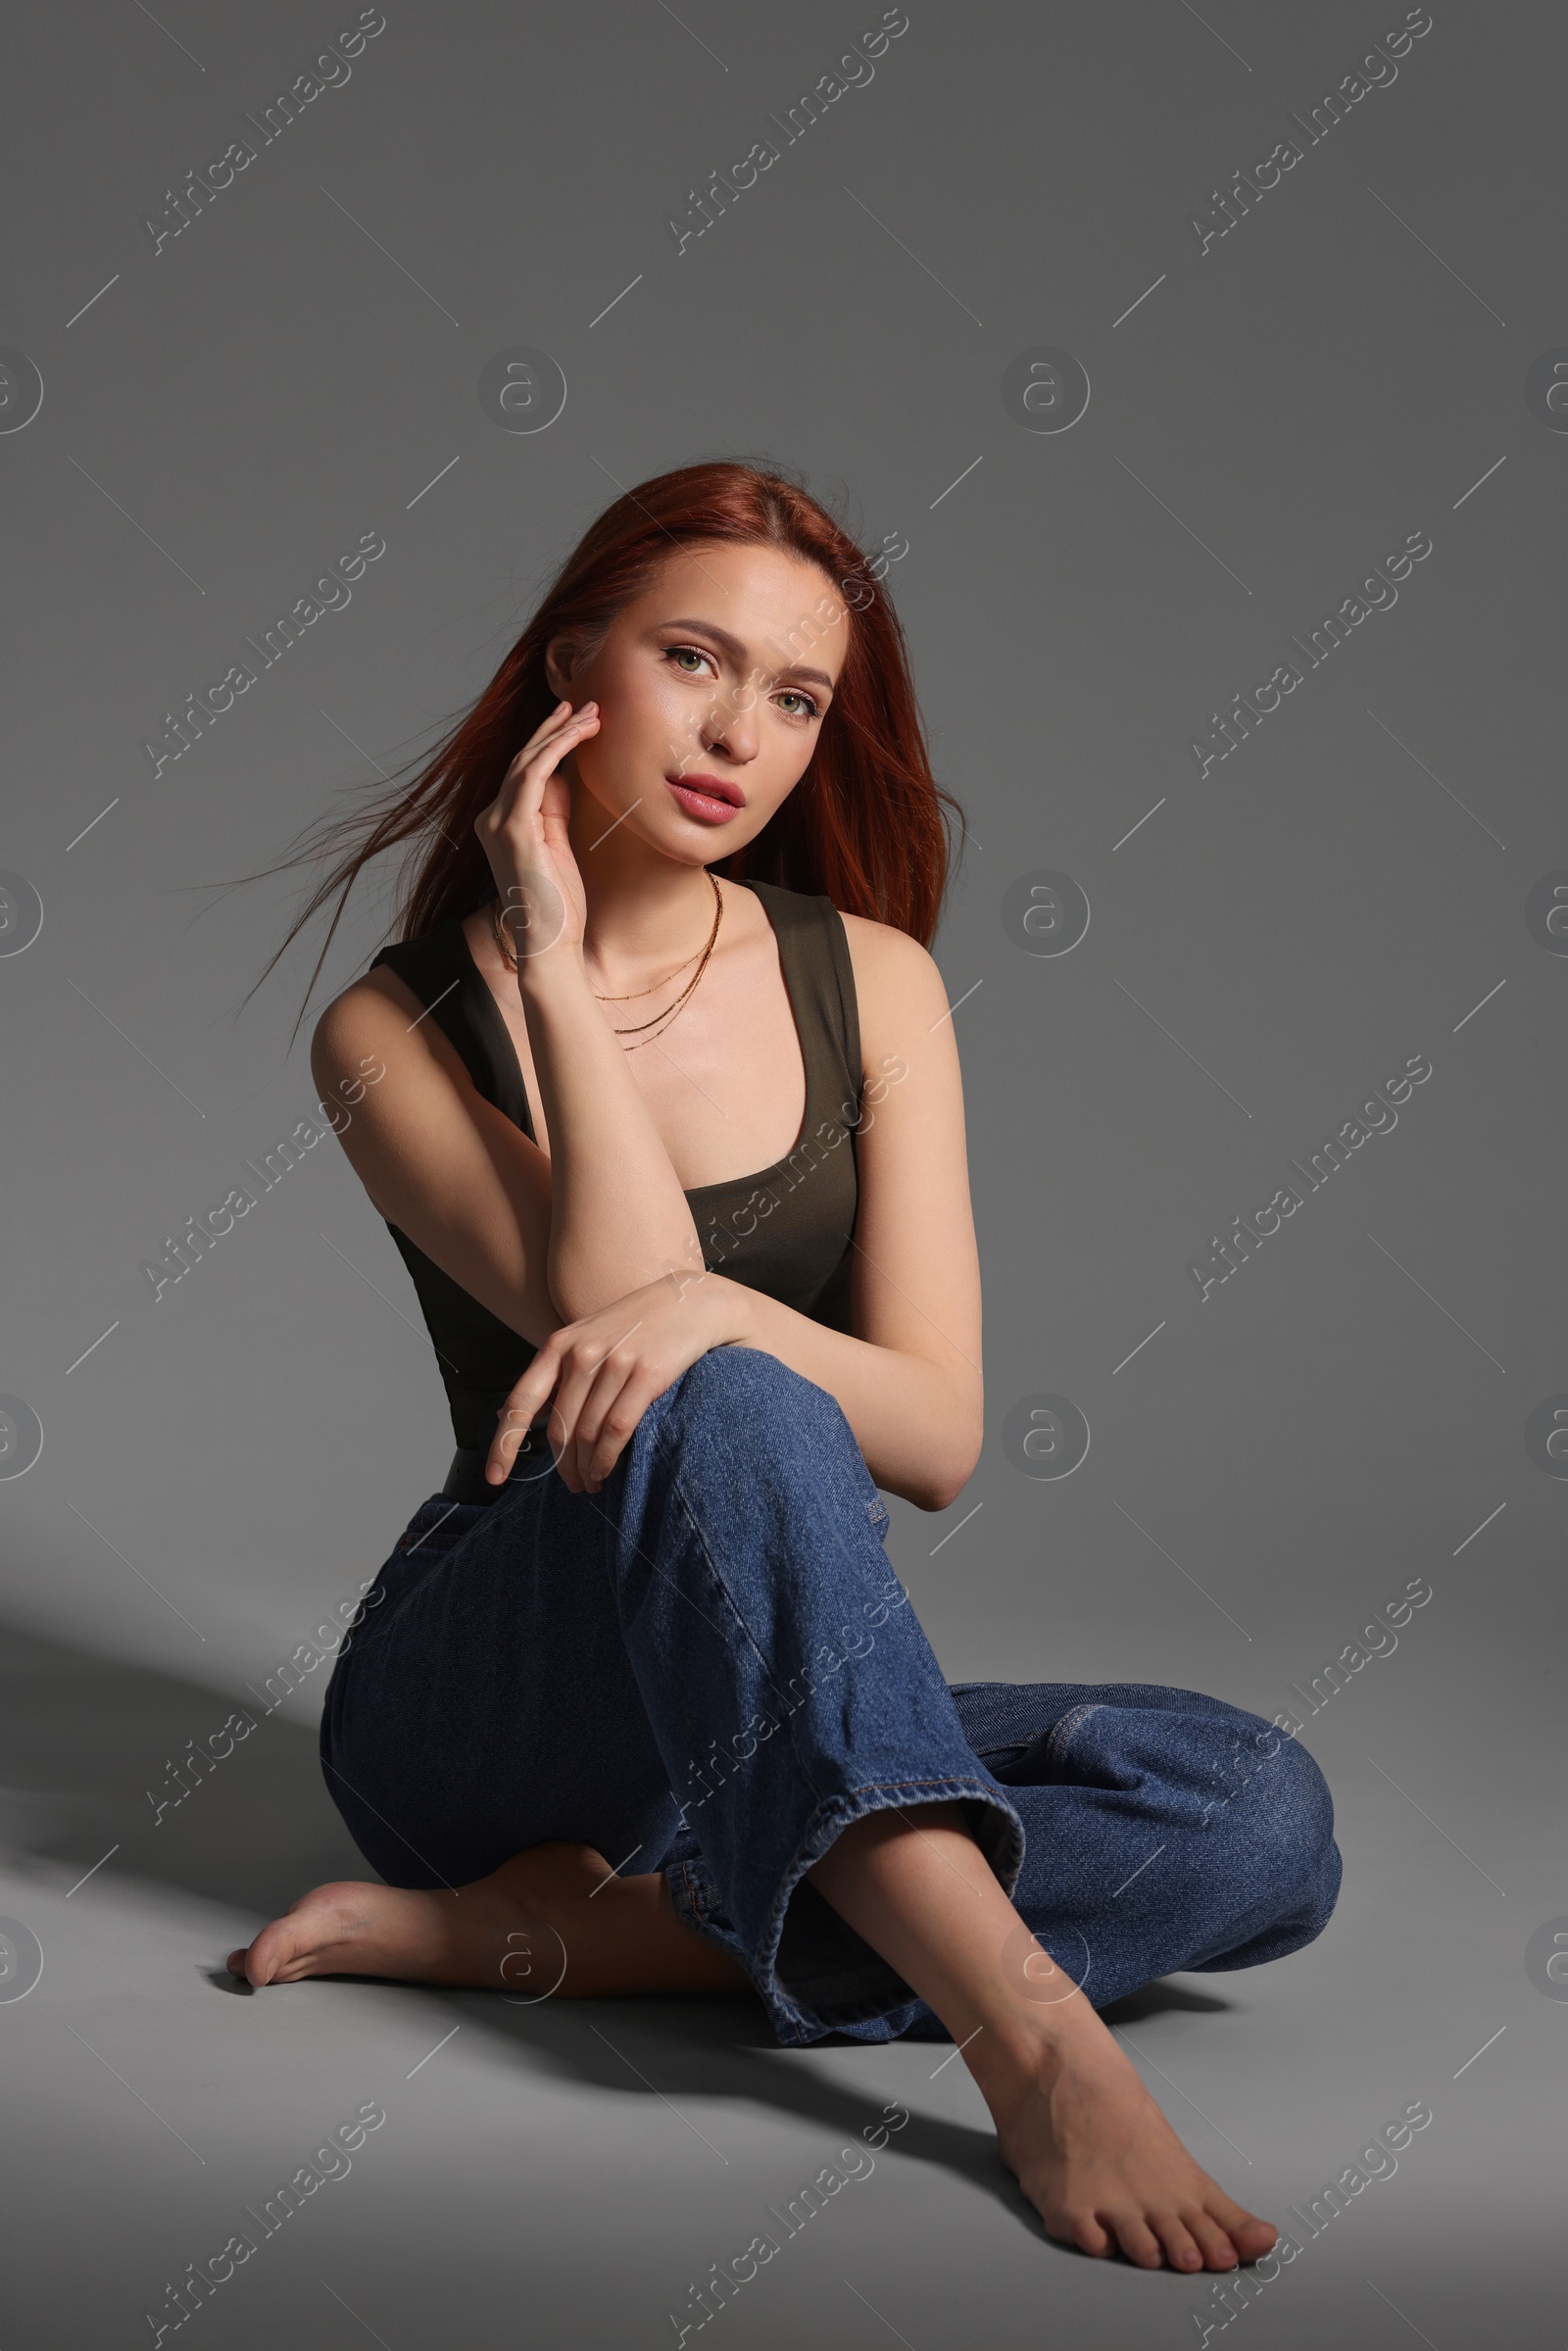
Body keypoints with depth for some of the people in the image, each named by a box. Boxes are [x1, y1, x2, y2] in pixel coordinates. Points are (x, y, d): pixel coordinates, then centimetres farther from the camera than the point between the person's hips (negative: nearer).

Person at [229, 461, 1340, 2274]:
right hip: (478, 1696, -4)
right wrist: (552, 965, -15)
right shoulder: (397, 1033, -3)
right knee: (729, 1419, -37)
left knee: (1262, 1816, -24)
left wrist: (719, 1310, -26)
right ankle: (1029, 2036, -45)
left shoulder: (870, 982, 4)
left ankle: (538, 1930, -26)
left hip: (771, 1709, 4)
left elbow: (940, 1435, -6)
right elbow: (617, 1301, -21)